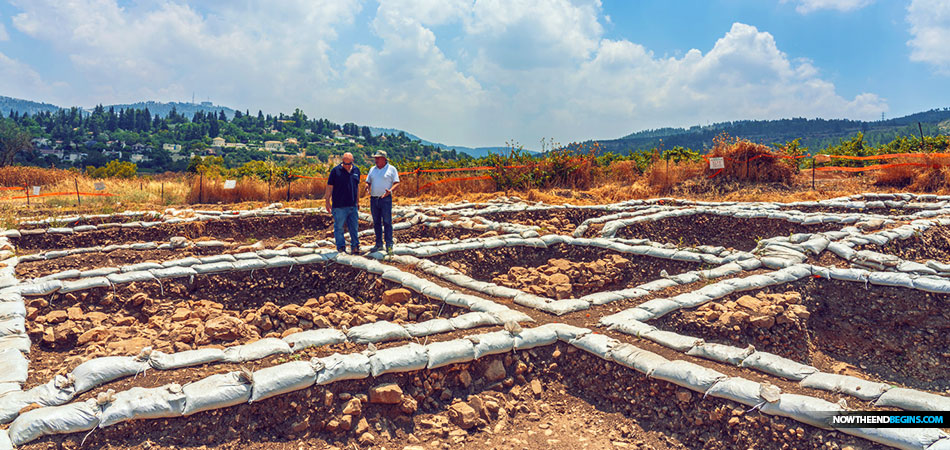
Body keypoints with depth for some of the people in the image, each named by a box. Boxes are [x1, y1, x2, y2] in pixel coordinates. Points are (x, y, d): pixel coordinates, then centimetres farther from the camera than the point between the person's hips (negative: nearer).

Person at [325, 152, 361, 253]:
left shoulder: (356, 170, 9)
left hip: (353, 206, 4)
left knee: (354, 227, 8)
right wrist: (328, 202, -4)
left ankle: (355, 246, 17)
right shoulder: (336, 170, -5)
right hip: (339, 206, -4)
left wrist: (358, 201, 20)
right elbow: (329, 187, -2)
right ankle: (341, 247, 10)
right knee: (339, 227, 2)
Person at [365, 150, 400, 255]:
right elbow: (368, 182, 17)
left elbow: (396, 183, -3)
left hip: (386, 199, -5)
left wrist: (390, 191, -21)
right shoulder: (372, 169, 14)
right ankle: (379, 244, 16)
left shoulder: (391, 169, 1)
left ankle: (389, 245, -6)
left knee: (387, 222, -7)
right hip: (374, 199, 5)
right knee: (376, 223, 8)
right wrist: (367, 188, -6)